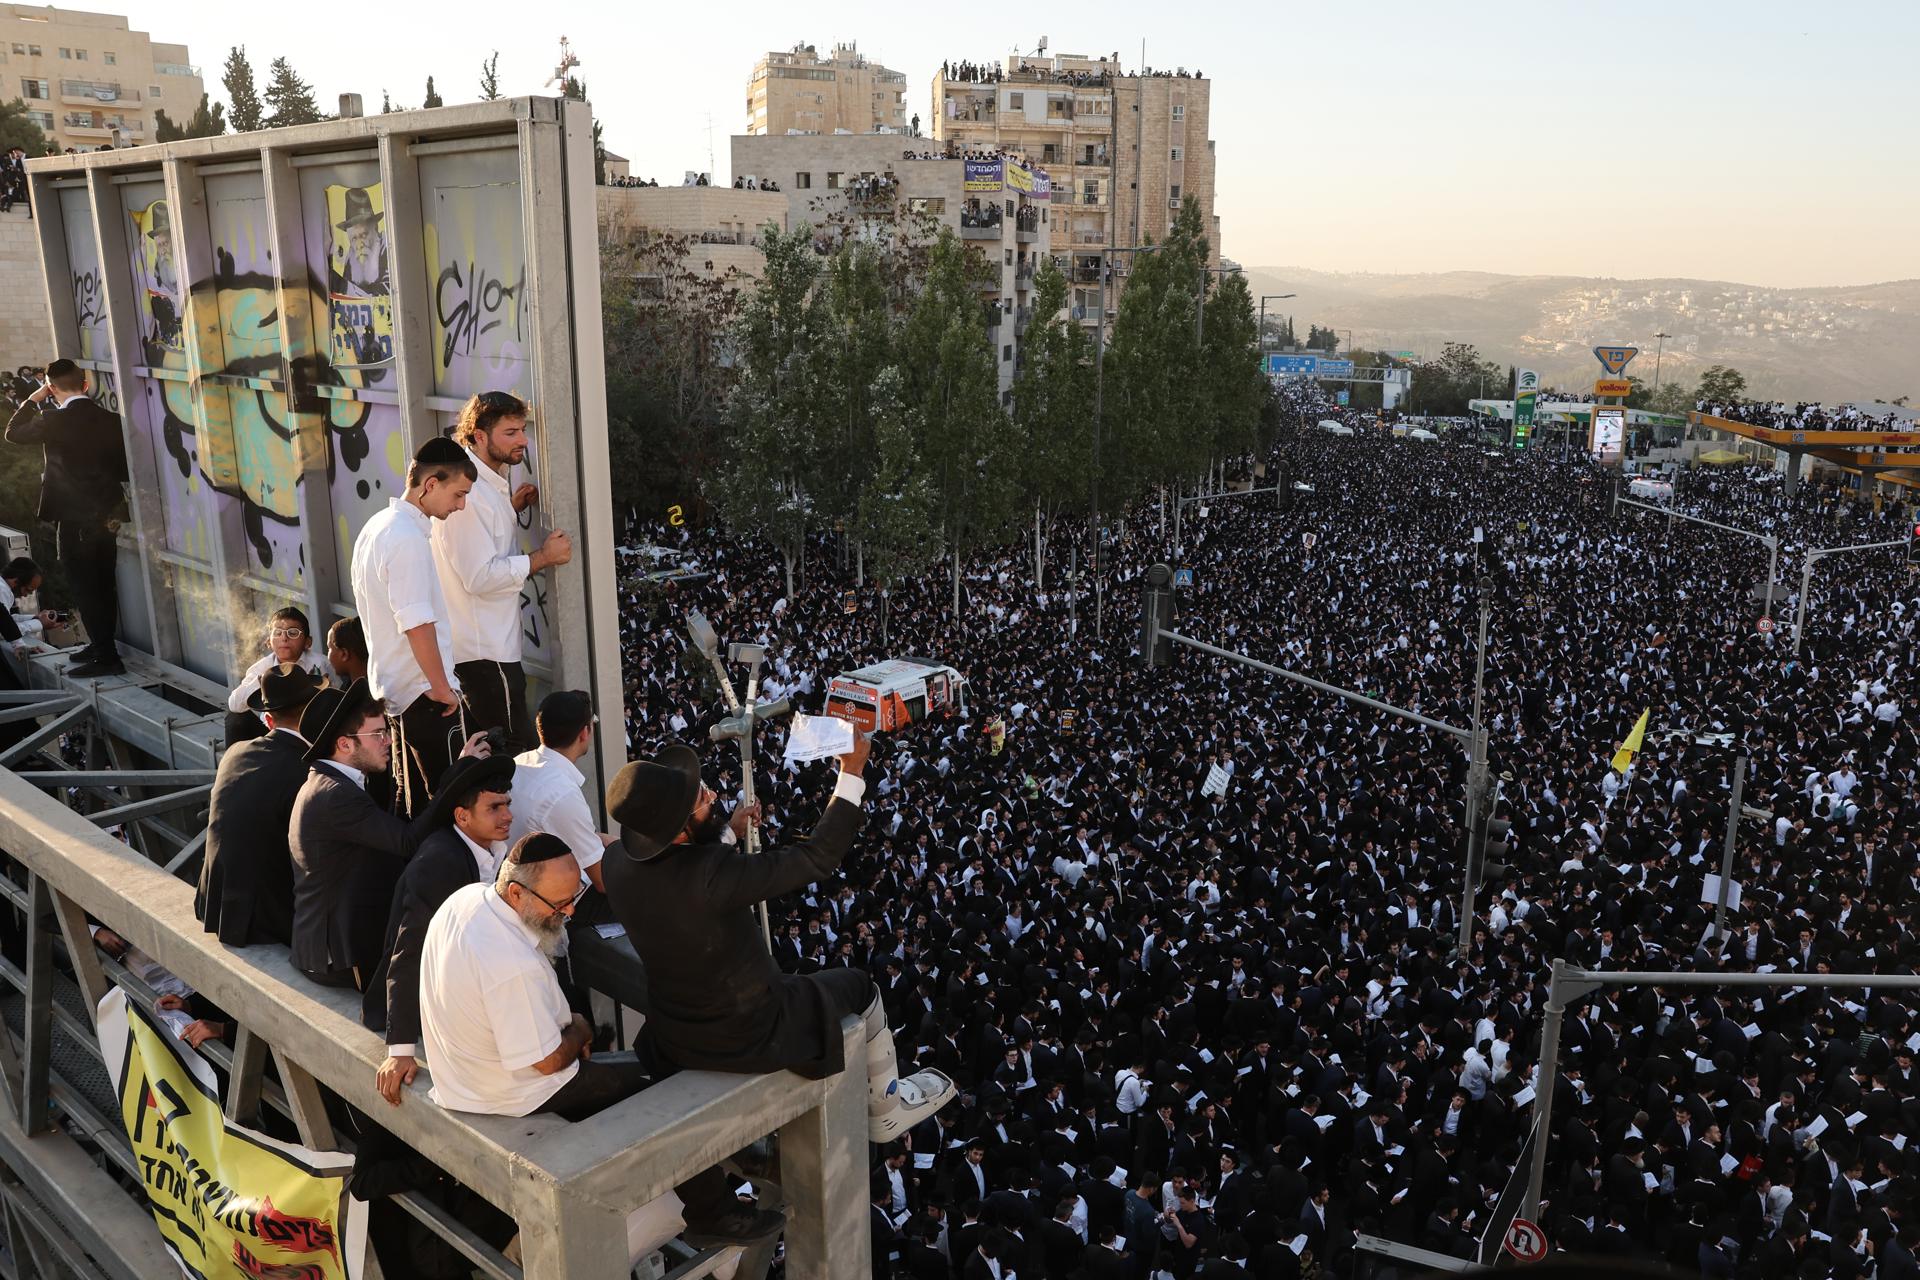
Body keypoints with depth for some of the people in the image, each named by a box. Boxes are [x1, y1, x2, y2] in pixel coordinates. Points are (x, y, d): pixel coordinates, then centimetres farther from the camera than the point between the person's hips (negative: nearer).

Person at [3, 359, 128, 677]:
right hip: (108, 516, 6)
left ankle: (106, 657, 1)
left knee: (85, 589, 0)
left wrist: (32, 400, 10)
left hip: (75, 521, -6)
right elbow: (124, 468, 8)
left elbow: (13, 433, 3)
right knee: (103, 586, 16)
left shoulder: (54, 420, -14)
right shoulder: (111, 420, 1)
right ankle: (102, 645, 26)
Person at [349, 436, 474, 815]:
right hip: (423, 693, -10)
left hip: (391, 687, 10)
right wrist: (442, 687, -15)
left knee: (410, 798, 16)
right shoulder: (408, 538, -19)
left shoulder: (376, 527, 12)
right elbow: (418, 624, -24)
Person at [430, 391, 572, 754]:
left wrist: (511, 508, 10)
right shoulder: (468, 493, -20)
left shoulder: (488, 484, 12)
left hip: (489, 643, 10)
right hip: (483, 651, -10)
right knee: (515, 755, -6)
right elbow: (480, 577, -24)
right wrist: (542, 558, -18)